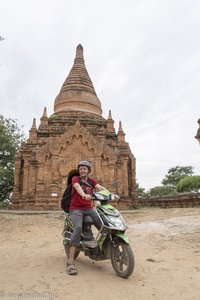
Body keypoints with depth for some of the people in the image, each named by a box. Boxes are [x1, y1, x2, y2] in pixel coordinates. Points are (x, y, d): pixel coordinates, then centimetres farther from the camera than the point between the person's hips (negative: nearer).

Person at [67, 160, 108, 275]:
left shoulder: (91, 181, 12)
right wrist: (84, 195, -45)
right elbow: (78, 187, -23)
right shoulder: (75, 178, 0)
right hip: (76, 209, -4)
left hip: (89, 208, 4)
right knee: (78, 228, -30)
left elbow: (101, 188, -5)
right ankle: (71, 262, -29)